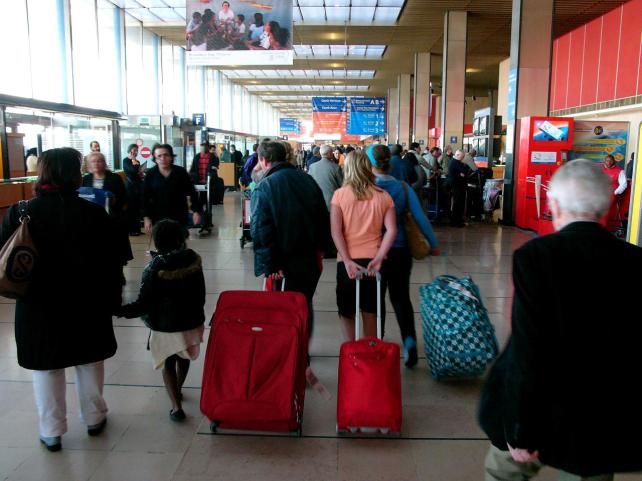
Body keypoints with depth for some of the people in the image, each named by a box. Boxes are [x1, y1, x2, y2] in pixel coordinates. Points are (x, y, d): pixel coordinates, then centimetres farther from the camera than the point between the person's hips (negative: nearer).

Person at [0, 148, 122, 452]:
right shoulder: (93, 213, -15)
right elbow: (110, 264, -10)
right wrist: (112, 300, 2)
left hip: (37, 307, 1)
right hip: (86, 305, 0)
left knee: (46, 371, 15)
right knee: (89, 364, 19)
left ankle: (51, 432, 27)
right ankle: (94, 418, 35)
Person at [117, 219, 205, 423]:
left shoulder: (155, 268, -20)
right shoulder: (193, 259, -7)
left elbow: (144, 303, -18)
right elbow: (201, 293, 4)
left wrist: (120, 310, -6)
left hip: (166, 326, -4)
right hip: (192, 320, 4)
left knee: (169, 364, 12)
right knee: (183, 358, 25)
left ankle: (176, 406, 5)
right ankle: (177, 390, 46)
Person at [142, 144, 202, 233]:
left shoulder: (181, 172, -3)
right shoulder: (150, 174, -2)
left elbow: (192, 193, 3)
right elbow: (145, 197, 0)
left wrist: (196, 211, -4)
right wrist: (146, 217, -6)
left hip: (179, 218, 0)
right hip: (158, 218, 0)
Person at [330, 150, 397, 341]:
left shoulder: (340, 194, -3)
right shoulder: (384, 196, 2)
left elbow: (335, 231, -11)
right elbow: (392, 230, -8)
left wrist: (347, 261, -12)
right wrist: (378, 258, -11)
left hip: (348, 261, -2)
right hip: (373, 260, 2)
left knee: (346, 311, 13)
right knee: (370, 311, 15)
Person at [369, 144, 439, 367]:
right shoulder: (403, 187, -3)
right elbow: (420, 217, -4)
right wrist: (433, 244, 6)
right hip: (400, 250, 3)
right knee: (401, 297, 15)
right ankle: (409, 340, -2)